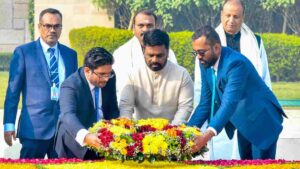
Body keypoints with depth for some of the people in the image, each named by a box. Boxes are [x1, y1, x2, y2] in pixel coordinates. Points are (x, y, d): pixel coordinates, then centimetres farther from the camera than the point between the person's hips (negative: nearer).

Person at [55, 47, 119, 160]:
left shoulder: (109, 79, -3)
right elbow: (68, 115, -36)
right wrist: (85, 136, -54)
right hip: (75, 145, -5)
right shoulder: (70, 85, -21)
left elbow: (112, 109, 7)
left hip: (101, 140, 5)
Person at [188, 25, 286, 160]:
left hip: (262, 120, -8)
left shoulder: (236, 63, -29)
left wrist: (208, 135, -48)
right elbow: (205, 103, 0)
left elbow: (229, 103, -38)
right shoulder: (206, 64, -5)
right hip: (243, 124, 8)